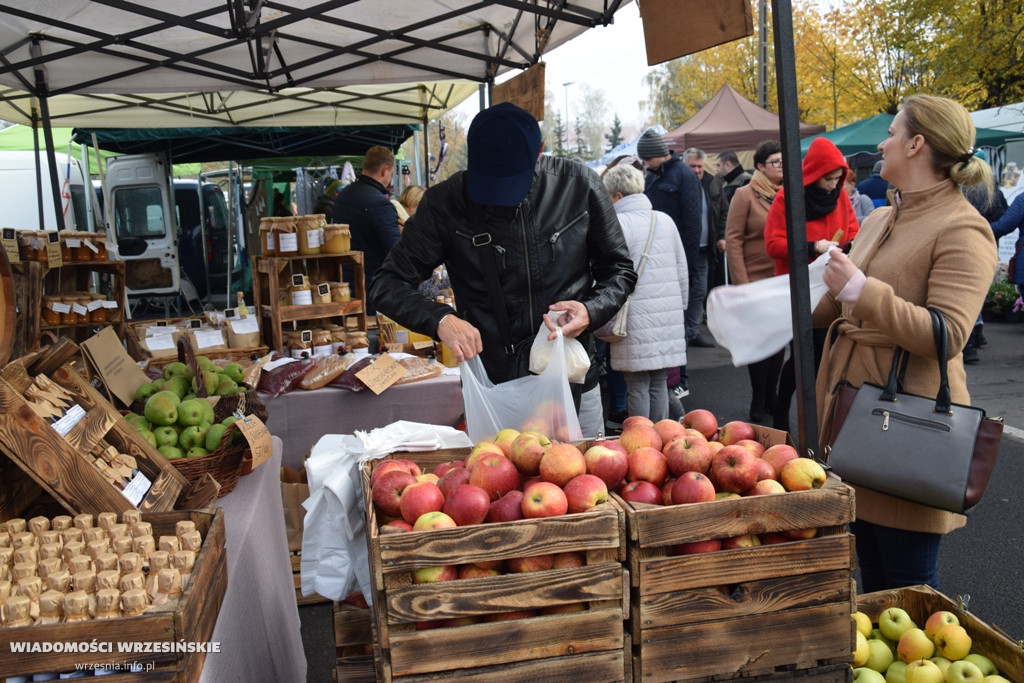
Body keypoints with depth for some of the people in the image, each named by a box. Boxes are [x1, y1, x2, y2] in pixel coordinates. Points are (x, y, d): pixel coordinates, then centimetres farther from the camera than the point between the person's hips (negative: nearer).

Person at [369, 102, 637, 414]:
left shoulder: (580, 185, -7)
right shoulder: (446, 202, -9)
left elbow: (620, 270, 4)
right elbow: (387, 284, -6)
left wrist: (592, 311, -17)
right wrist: (440, 320, -24)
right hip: (491, 387, -1)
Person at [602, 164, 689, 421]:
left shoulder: (618, 223, -8)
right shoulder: (665, 220, 10)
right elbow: (683, 271, 15)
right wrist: (680, 308, 25)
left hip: (637, 318, -5)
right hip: (668, 315, 6)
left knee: (638, 385, 3)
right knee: (658, 382, 12)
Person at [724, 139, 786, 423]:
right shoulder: (745, 195, -6)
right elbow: (733, 240, -9)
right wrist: (741, 284, -14)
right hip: (756, 281, -4)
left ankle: (771, 397, 24)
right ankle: (758, 402, 13)